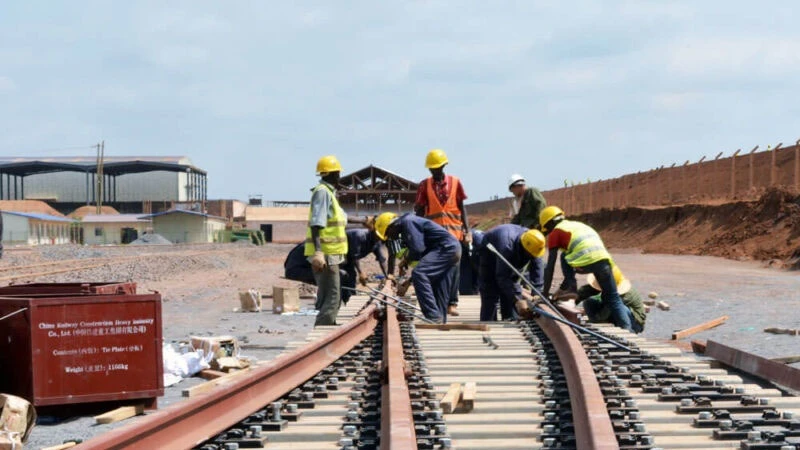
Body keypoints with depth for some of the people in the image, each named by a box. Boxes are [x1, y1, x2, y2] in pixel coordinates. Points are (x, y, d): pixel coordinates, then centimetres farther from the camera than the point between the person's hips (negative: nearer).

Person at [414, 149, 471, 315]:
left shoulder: (455, 182, 6)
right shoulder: (425, 185, 5)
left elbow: (462, 207, 10)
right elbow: (420, 210, 8)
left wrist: (466, 230, 4)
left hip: (454, 231, 0)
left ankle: (452, 303, 2)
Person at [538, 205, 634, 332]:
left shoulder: (555, 232, 16)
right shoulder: (578, 224, 36)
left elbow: (550, 266, 13)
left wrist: (545, 292, 18)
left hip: (586, 263, -6)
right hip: (604, 259, 6)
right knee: (613, 298, 12)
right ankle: (627, 327, -4)